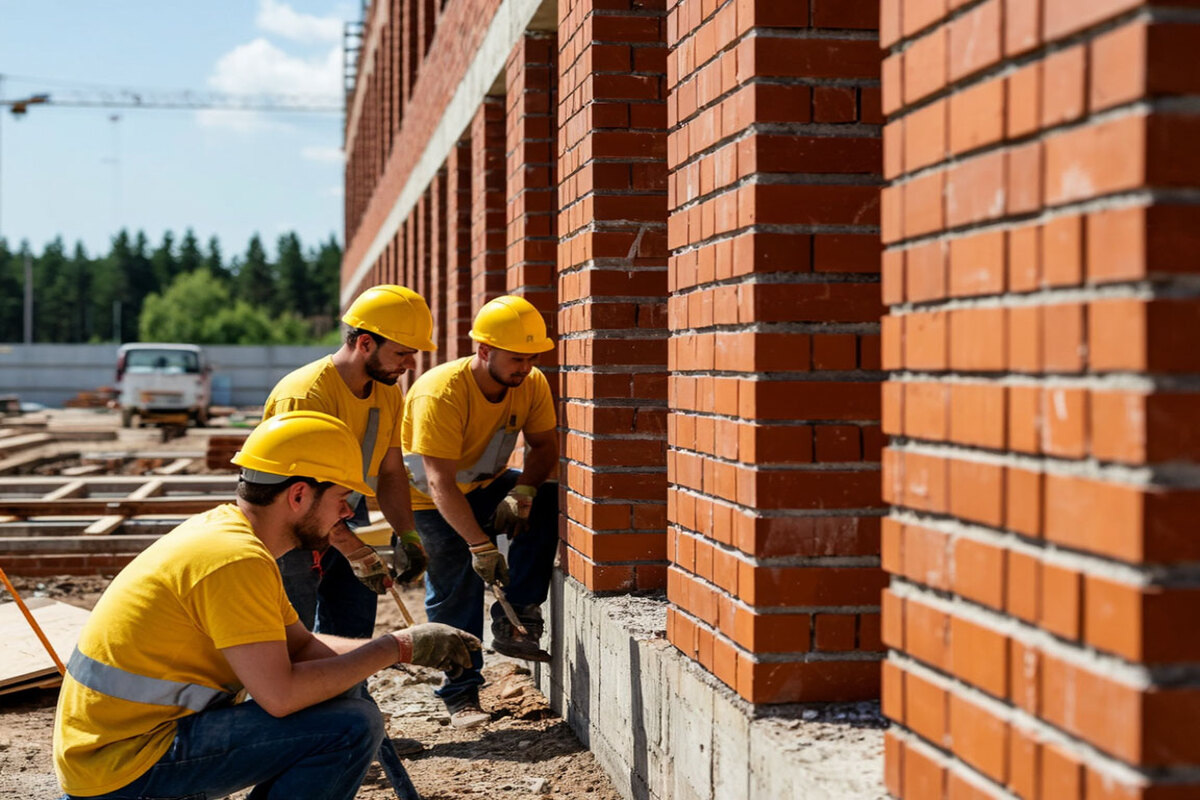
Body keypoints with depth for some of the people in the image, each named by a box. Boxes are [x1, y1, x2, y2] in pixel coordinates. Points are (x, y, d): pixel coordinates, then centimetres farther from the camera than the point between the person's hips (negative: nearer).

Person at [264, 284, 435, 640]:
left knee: (354, 630, 10)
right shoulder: (304, 396, -27)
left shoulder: (388, 393, -1)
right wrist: (354, 551, -32)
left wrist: (406, 535, -9)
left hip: (346, 520, 8)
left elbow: (391, 472, 6)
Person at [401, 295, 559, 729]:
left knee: (547, 501, -21)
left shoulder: (532, 385, -14)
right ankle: (461, 692, 10)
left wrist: (522, 491, -34)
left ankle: (515, 621, -18)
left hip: (487, 486, 5)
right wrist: (481, 546, -41)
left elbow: (544, 446, -12)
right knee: (456, 591, -8)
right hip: (432, 501, -5)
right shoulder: (441, 393, -32)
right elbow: (441, 483, -36)